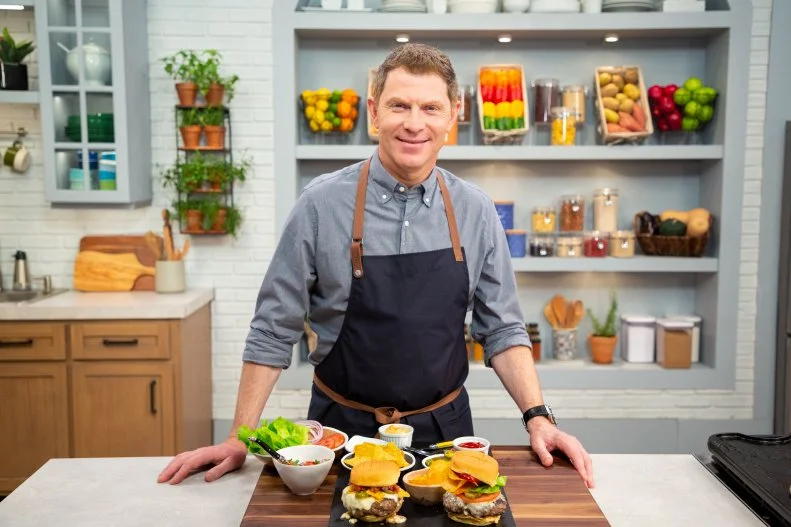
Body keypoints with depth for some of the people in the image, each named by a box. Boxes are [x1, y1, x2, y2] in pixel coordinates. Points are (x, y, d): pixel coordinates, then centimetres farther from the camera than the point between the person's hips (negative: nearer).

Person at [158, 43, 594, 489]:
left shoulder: (476, 212, -5)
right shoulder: (322, 204, -12)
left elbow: (502, 329, 1)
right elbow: (274, 330, -7)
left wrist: (538, 417, -10)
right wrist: (240, 439, -9)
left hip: (444, 428, 2)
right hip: (342, 427, -1)